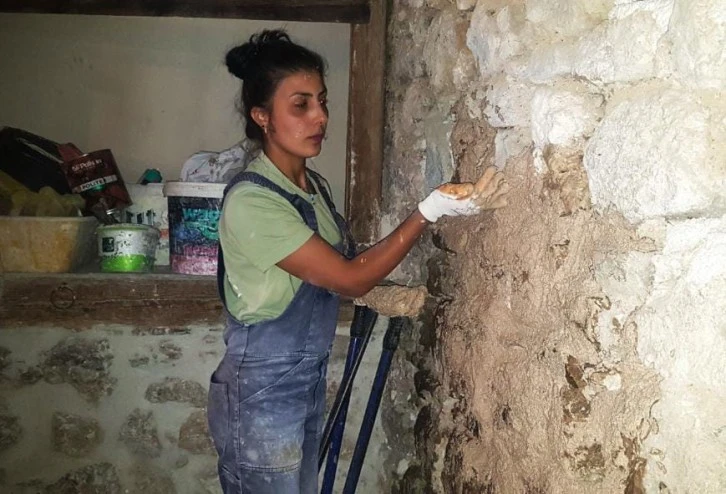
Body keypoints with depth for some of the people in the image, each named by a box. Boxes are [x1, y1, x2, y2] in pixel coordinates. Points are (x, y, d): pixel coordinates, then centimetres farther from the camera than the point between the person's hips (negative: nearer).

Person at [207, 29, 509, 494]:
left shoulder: (315, 186, 4)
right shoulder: (251, 200, -23)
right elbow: (350, 278, -22)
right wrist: (429, 212, -23)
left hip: (309, 384, 8)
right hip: (260, 397, -8)